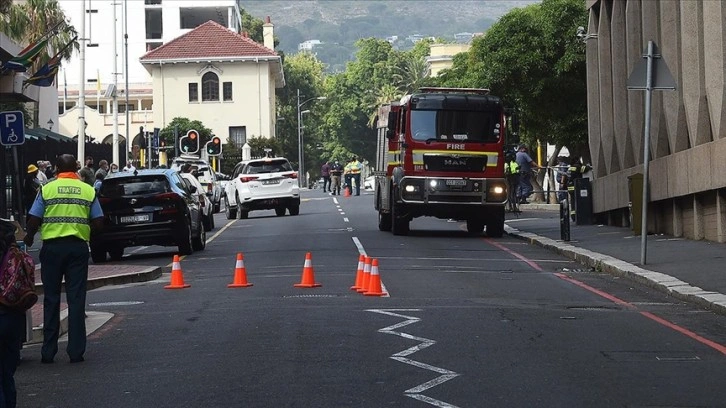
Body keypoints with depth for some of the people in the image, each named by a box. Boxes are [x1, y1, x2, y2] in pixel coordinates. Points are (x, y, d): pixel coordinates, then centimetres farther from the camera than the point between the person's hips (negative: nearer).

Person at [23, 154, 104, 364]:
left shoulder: (47, 189, 0)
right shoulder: (88, 191, 4)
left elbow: (33, 221, -3)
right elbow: (98, 223, 2)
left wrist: (28, 239, 16)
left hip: (52, 247, 0)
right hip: (78, 247, 1)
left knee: (51, 299, 7)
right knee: (76, 299, 3)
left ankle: (48, 352, 9)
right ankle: (76, 351, 1)